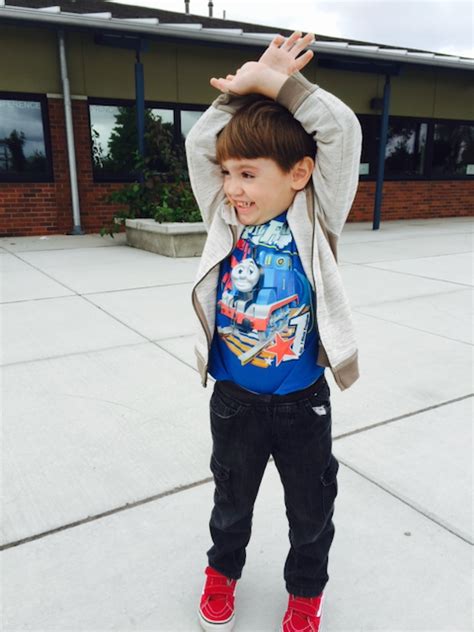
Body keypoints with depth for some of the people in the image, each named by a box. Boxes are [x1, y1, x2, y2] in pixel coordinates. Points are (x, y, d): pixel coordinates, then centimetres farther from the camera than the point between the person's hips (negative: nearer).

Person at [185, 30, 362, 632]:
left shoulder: (316, 221, -12)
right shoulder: (226, 220, -6)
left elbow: (342, 131, -18)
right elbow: (198, 143, -5)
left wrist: (277, 83, -17)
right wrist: (240, 90, -12)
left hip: (302, 402, -1)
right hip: (233, 400, 2)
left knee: (311, 509, 19)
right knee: (231, 499, 24)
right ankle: (222, 570, 54)